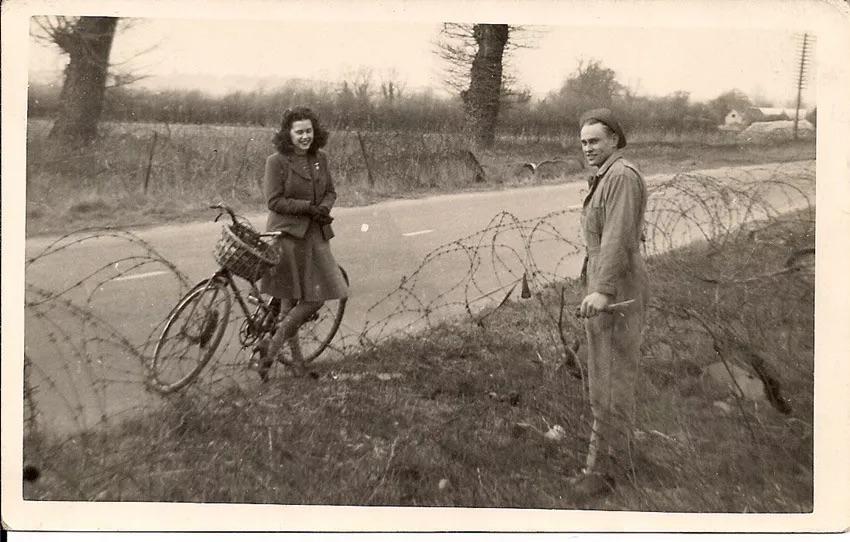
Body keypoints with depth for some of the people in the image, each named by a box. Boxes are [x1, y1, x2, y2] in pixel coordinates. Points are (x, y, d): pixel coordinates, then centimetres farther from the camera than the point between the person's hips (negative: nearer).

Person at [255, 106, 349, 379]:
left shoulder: (320, 158, 9)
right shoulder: (277, 161, -8)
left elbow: (330, 192, 13)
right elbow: (275, 201, -13)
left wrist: (324, 207, -9)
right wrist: (308, 207, -18)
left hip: (315, 235, 6)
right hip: (287, 234, -6)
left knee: (316, 298, 4)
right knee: (290, 299, -1)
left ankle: (272, 347, 19)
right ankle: (295, 357, 15)